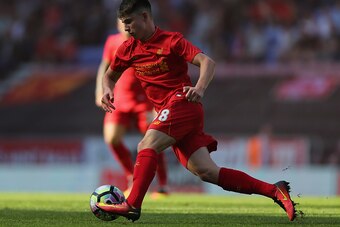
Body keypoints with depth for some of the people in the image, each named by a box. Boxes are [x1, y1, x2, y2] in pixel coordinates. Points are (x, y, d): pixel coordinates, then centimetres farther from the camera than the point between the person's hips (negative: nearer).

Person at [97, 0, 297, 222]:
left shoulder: (171, 41, -4)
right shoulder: (128, 49, 14)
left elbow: (207, 62, -13)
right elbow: (110, 76, 28)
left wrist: (199, 89, -32)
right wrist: (107, 90, 4)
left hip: (182, 102, -6)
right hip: (169, 113, 6)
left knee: (147, 145, -26)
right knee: (207, 171, -6)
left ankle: (132, 205, -32)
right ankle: (273, 190, -5)